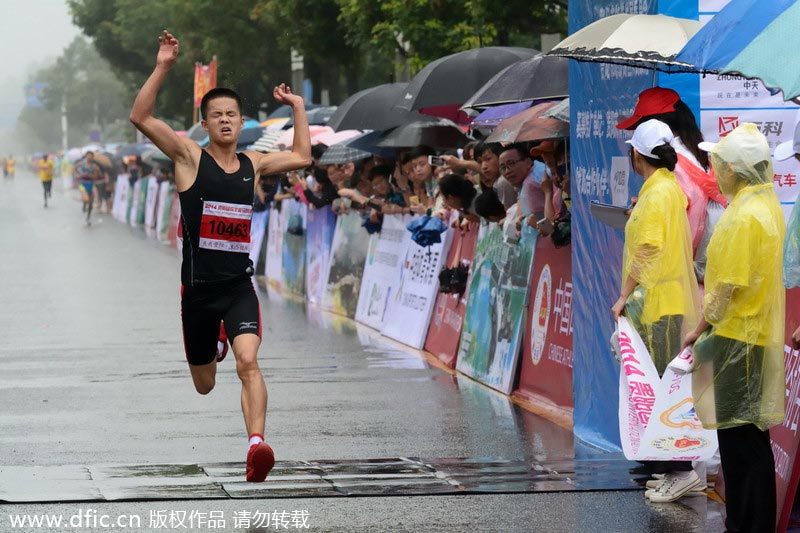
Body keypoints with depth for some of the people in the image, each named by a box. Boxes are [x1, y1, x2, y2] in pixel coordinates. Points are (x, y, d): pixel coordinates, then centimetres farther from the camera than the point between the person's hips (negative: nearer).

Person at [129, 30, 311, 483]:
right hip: (198, 287, -1)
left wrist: (298, 108, 20)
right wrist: (163, 67, -21)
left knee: (248, 361, -24)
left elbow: (302, 157, 23)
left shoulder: (253, 164, 8)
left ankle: (257, 443, -36)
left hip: (239, 284, 1)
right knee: (204, 386, 14)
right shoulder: (190, 156, -4)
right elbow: (140, 118, -15)